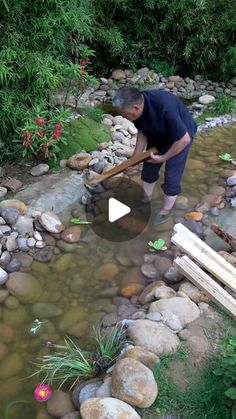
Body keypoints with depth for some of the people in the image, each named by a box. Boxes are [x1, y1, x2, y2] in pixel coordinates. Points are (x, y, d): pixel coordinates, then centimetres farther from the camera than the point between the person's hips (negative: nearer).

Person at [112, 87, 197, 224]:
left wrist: (163, 157, -22)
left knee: (171, 176, 0)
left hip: (180, 137, -6)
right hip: (158, 135, 6)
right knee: (149, 167, 15)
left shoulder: (164, 107, -42)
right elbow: (143, 132, -4)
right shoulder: (137, 107, -21)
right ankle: (147, 197, 39)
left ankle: (166, 211, 21)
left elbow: (184, 139, -32)